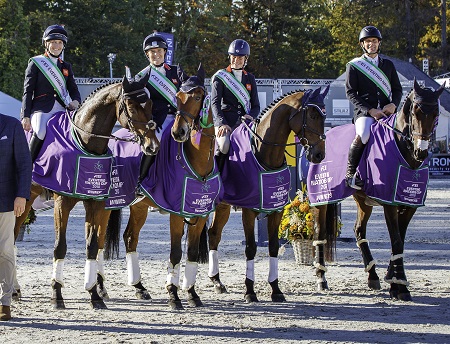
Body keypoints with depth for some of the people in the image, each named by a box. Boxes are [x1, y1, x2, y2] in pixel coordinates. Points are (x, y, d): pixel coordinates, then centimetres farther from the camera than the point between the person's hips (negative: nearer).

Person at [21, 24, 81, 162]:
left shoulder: (66, 67, 22)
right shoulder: (35, 63, 8)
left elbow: (73, 90, 20)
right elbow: (27, 91, 4)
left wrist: (75, 101, -5)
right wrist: (26, 117, -6)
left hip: (62, 109, 5)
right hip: (41, 110, -5)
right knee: (41, 132, -34)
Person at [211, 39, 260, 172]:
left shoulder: (250, 79, 20)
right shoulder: (220, 76, 8)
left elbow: (256, 106, 18)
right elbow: (215, 103, -3)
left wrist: (250, 116, -7)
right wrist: (222, 123, -19)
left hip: (244, 121, 4)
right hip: (224, 122, -4)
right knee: (224, 146, -31)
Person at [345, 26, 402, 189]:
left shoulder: (388, 65, 20)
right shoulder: (354, 66, 8)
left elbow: (397, 89, 20)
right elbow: (351, 92, 0)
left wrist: (393, 104, -4)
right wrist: (370, 110, -13)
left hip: (387, 111, 4)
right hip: (364, 112, -4)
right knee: (362, 135, -33)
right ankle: (350, 172, -15)